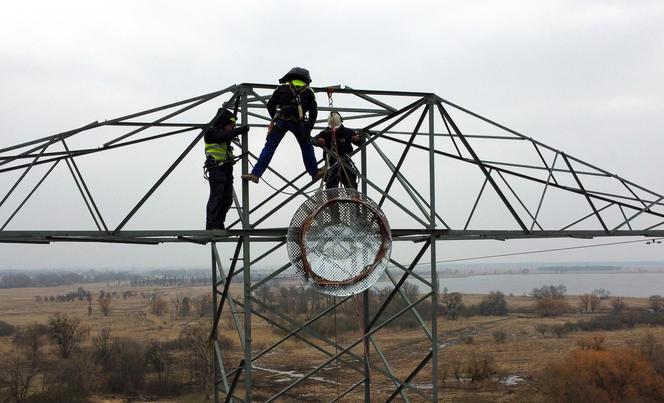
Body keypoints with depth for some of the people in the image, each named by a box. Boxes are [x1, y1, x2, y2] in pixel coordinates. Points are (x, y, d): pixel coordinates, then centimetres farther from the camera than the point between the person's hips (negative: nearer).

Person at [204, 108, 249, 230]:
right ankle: (211, 226, -17)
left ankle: (219, 225, 10)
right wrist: (240, 130, -18)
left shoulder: (221, 132, 26)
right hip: (216, 169, -9)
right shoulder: (211, 131, -4)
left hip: (226, 169, 9)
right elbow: (224, 136, -18)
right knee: (216, 197, -14)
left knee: (227, 198, 6)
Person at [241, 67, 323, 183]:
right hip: (299, 123, 0)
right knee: (307, 147, 21)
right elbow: (313, 112, 12)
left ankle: (255, 174, -5)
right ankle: (314, 173, 28)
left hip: (282, 121, 0)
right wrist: (309, 128, 22)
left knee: (269, 147, 2)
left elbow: (270, 105, 11)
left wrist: (275, 119, 23)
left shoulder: (282, 87, 16)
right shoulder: (308, 91, 16)